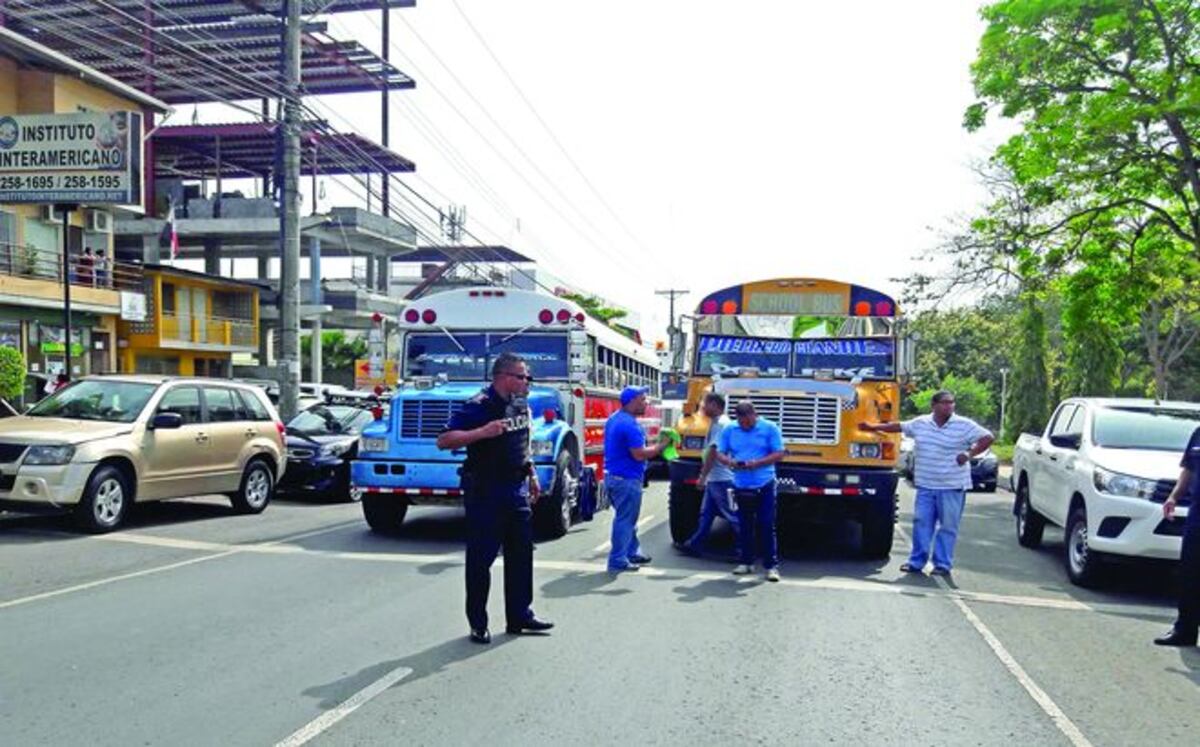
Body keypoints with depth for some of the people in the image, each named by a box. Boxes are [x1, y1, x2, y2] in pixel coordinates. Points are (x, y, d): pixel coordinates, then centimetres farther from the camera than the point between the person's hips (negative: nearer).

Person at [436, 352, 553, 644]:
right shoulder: (479, 406, -16)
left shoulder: (521, 405, 9)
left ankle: (520, 615, 25)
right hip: (485, 492, -8)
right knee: (481, 558, 2)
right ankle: (478, 624, 13)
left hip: (516, 491, 8)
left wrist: (531, 475, 22)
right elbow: (444, 441, -22)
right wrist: (482, 432, -33)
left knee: (521, 554, 13)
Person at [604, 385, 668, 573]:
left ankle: (632, 552, 31)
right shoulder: (630, 424, -21)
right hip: (626, 479, -10)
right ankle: (618, 561, 2)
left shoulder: (614, 419, 11)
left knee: (626, 518, 20)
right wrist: (661, 446, -12)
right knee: (625, 520, -2)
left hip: (612, 476, 10)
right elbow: (639, 454, -23)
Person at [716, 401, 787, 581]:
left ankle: (771, 566, 5)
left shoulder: (769, 428, -4)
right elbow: (720, 453, 7)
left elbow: (779, 453, -6)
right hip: (741, 486, 3)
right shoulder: (729, 430, 4)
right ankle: (746, 562, 24)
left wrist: (757, 463, -18)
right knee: (744, 525, 12)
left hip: (764, 485, -3)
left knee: (767, 526, -1)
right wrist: (729, 461, -15)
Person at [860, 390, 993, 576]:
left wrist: (970, 453, -16)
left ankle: (943, 564, 10)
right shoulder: (920, 423, 8)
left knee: (948, 526, 2)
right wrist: (873, 427, 20)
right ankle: (916, 561, 11)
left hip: (952, 486, -3)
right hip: (925, 485, 3)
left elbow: (987, 437, -7)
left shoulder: (964, 425, -4)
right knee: (921, 523, 4)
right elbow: (898, 427, 19)